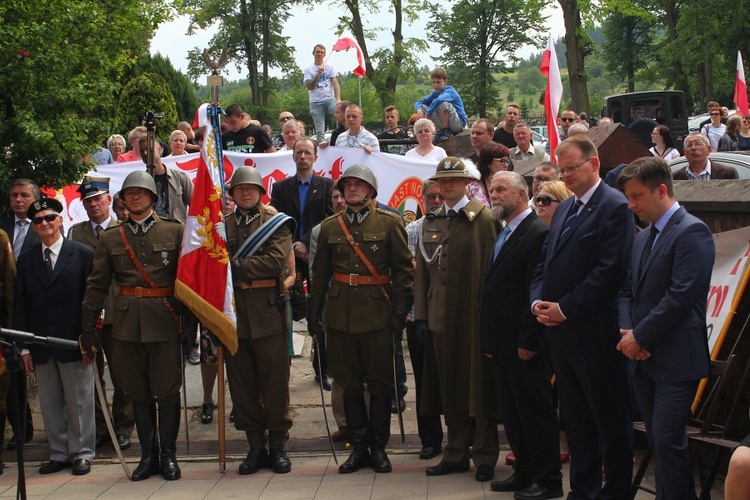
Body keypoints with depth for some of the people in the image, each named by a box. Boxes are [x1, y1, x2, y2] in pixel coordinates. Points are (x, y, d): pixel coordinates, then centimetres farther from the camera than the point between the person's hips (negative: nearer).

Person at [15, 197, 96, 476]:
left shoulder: (82, 255, -1)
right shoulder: (26, 261, 11)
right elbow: (20, 306, 9)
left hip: (73, 343, -4)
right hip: (41, 347, 4)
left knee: (79, 401, 4)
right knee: (49, 404, 9)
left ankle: (82, 453, 13)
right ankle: (59, 453, 18)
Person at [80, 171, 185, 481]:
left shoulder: (174, 231, 2)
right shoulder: (110, 238, 9)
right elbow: (97, 285, 9)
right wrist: (88, 327, 4)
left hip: (164, 320, -2)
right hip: (127, 323, 3)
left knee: (167, 390, 0)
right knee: (138, 391, 8)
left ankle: (168, 454, 12)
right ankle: (148, 455, 17)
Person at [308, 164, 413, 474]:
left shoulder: (389, 223, 2)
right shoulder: (329, 227, 10)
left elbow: (403, 269, 1)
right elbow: (320, 274, 12)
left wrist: (400, 311, -6)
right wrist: (313, 314, 7)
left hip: (377, 310, -2)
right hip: (341, 312, 3)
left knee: (379, 381, 2)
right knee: (349, 382, 6)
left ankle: (378, 447, 12)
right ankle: (358, 447, 15)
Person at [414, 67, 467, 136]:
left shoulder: (449, 91, -16)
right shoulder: (435, 93, 8)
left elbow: (438, 100, -38)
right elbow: (418, 103, 6)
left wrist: (427, 114, -32)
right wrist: (419, 110, -17)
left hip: (459, 123, -8)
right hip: (444, 123, 8)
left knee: (442, 103, -31)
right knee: (422, 107, 1)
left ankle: (446, 131, -17)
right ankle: (440, 131, -5)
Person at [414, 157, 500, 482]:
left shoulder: (483, 219, -5)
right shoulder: (431, 223, 13)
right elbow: (422, 272, 12)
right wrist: (421, 315, 6)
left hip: (474, 317, -5)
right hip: (441, 318, 5)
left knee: (479, 386, 2)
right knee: (450, 388, 10)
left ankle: (485, 458, 10)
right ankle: (456, 454, 19)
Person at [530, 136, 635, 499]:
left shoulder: (615, 207, -10)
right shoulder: (564, 208, 17)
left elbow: (610, 270, -18)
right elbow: (544, 262, 19)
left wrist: (565, 309, -16)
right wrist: (538, 301, 1)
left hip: (595, 332, -8)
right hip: (561, 331, 8)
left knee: (609, 419, 1)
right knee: (574, 418, 13)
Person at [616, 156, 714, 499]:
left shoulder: (691, 232, -11)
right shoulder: (642, 238, 17)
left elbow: (681, 295, -19)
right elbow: (627, 291, 16)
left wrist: (639, 336, -14)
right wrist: (627, 333, -2)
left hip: (676, 359, -8)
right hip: (643, 358, 8)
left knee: (667, 439, -10)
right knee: (657, 441, 10)